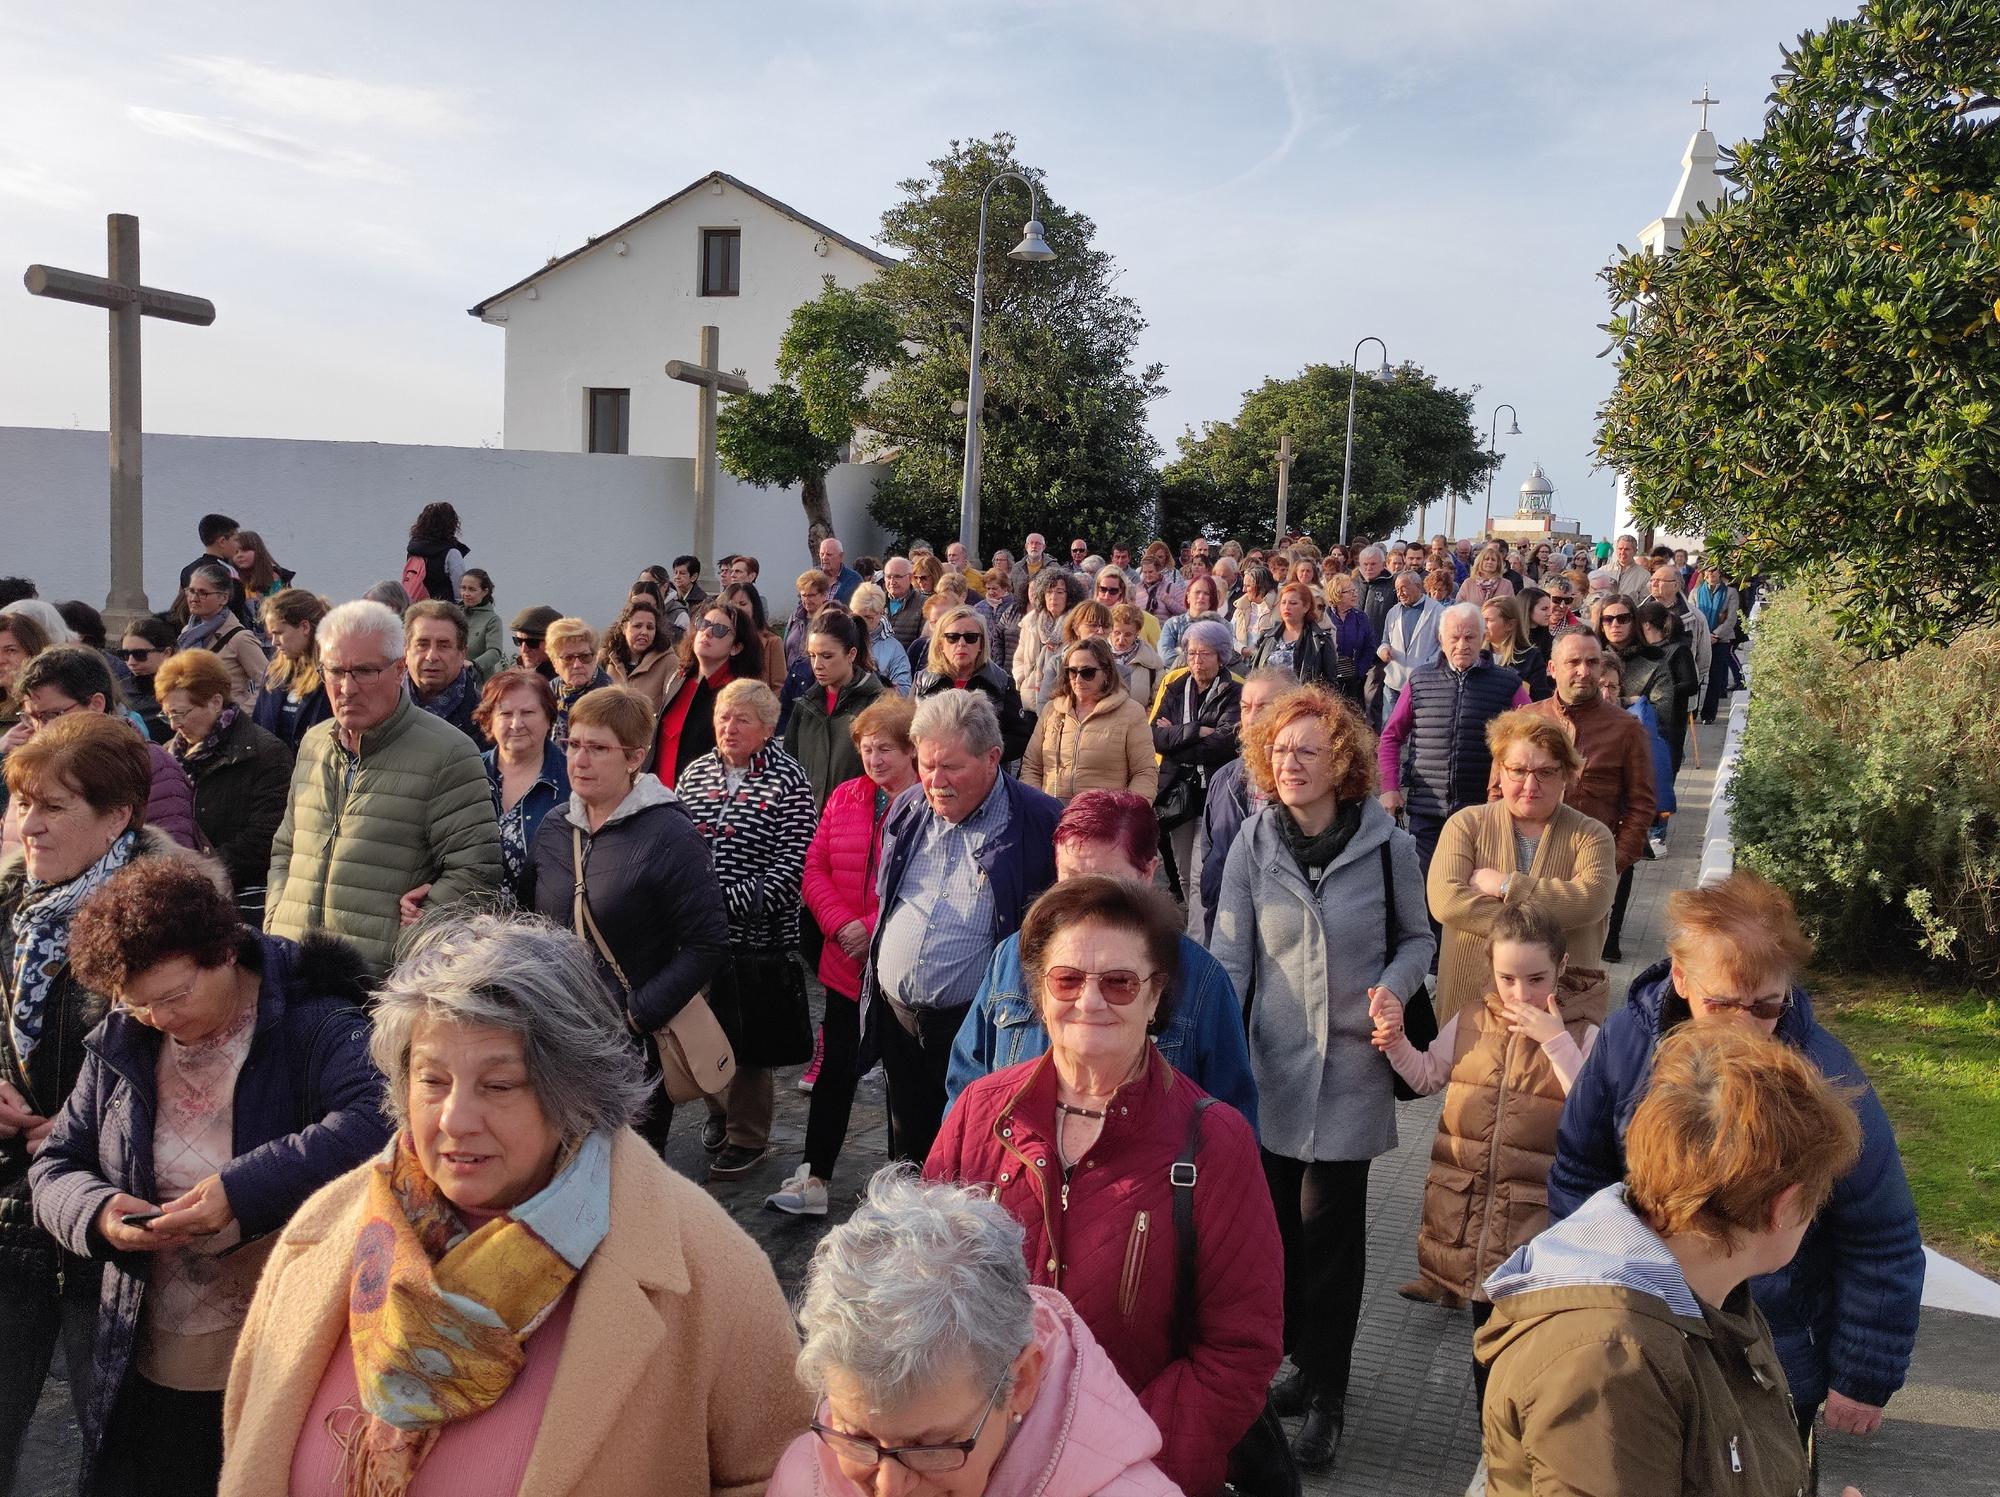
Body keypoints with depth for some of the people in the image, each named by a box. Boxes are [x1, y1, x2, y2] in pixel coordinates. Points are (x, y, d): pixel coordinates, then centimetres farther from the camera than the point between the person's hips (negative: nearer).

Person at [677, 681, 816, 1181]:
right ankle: (718, 1110, 38)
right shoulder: (694, 773, 10)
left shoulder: (787, 779, -8)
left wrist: (734, 902, -19)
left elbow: (793, 863, -14)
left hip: (756, 934, -5)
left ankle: (748, 1138, 20)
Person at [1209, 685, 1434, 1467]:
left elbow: (1417, 937, 7)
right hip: (1271, 1065, 2)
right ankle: (1308, 1360, 31)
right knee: (1275, 1218, 9)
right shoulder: (1253, 844, -3)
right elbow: (1228, 956, 0)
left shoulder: (1387, 844, -7)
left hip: (1350, 1067, -2)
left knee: (1330, 1227, 2)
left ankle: (1325, 1395, 17)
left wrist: (1393, 987, -13)